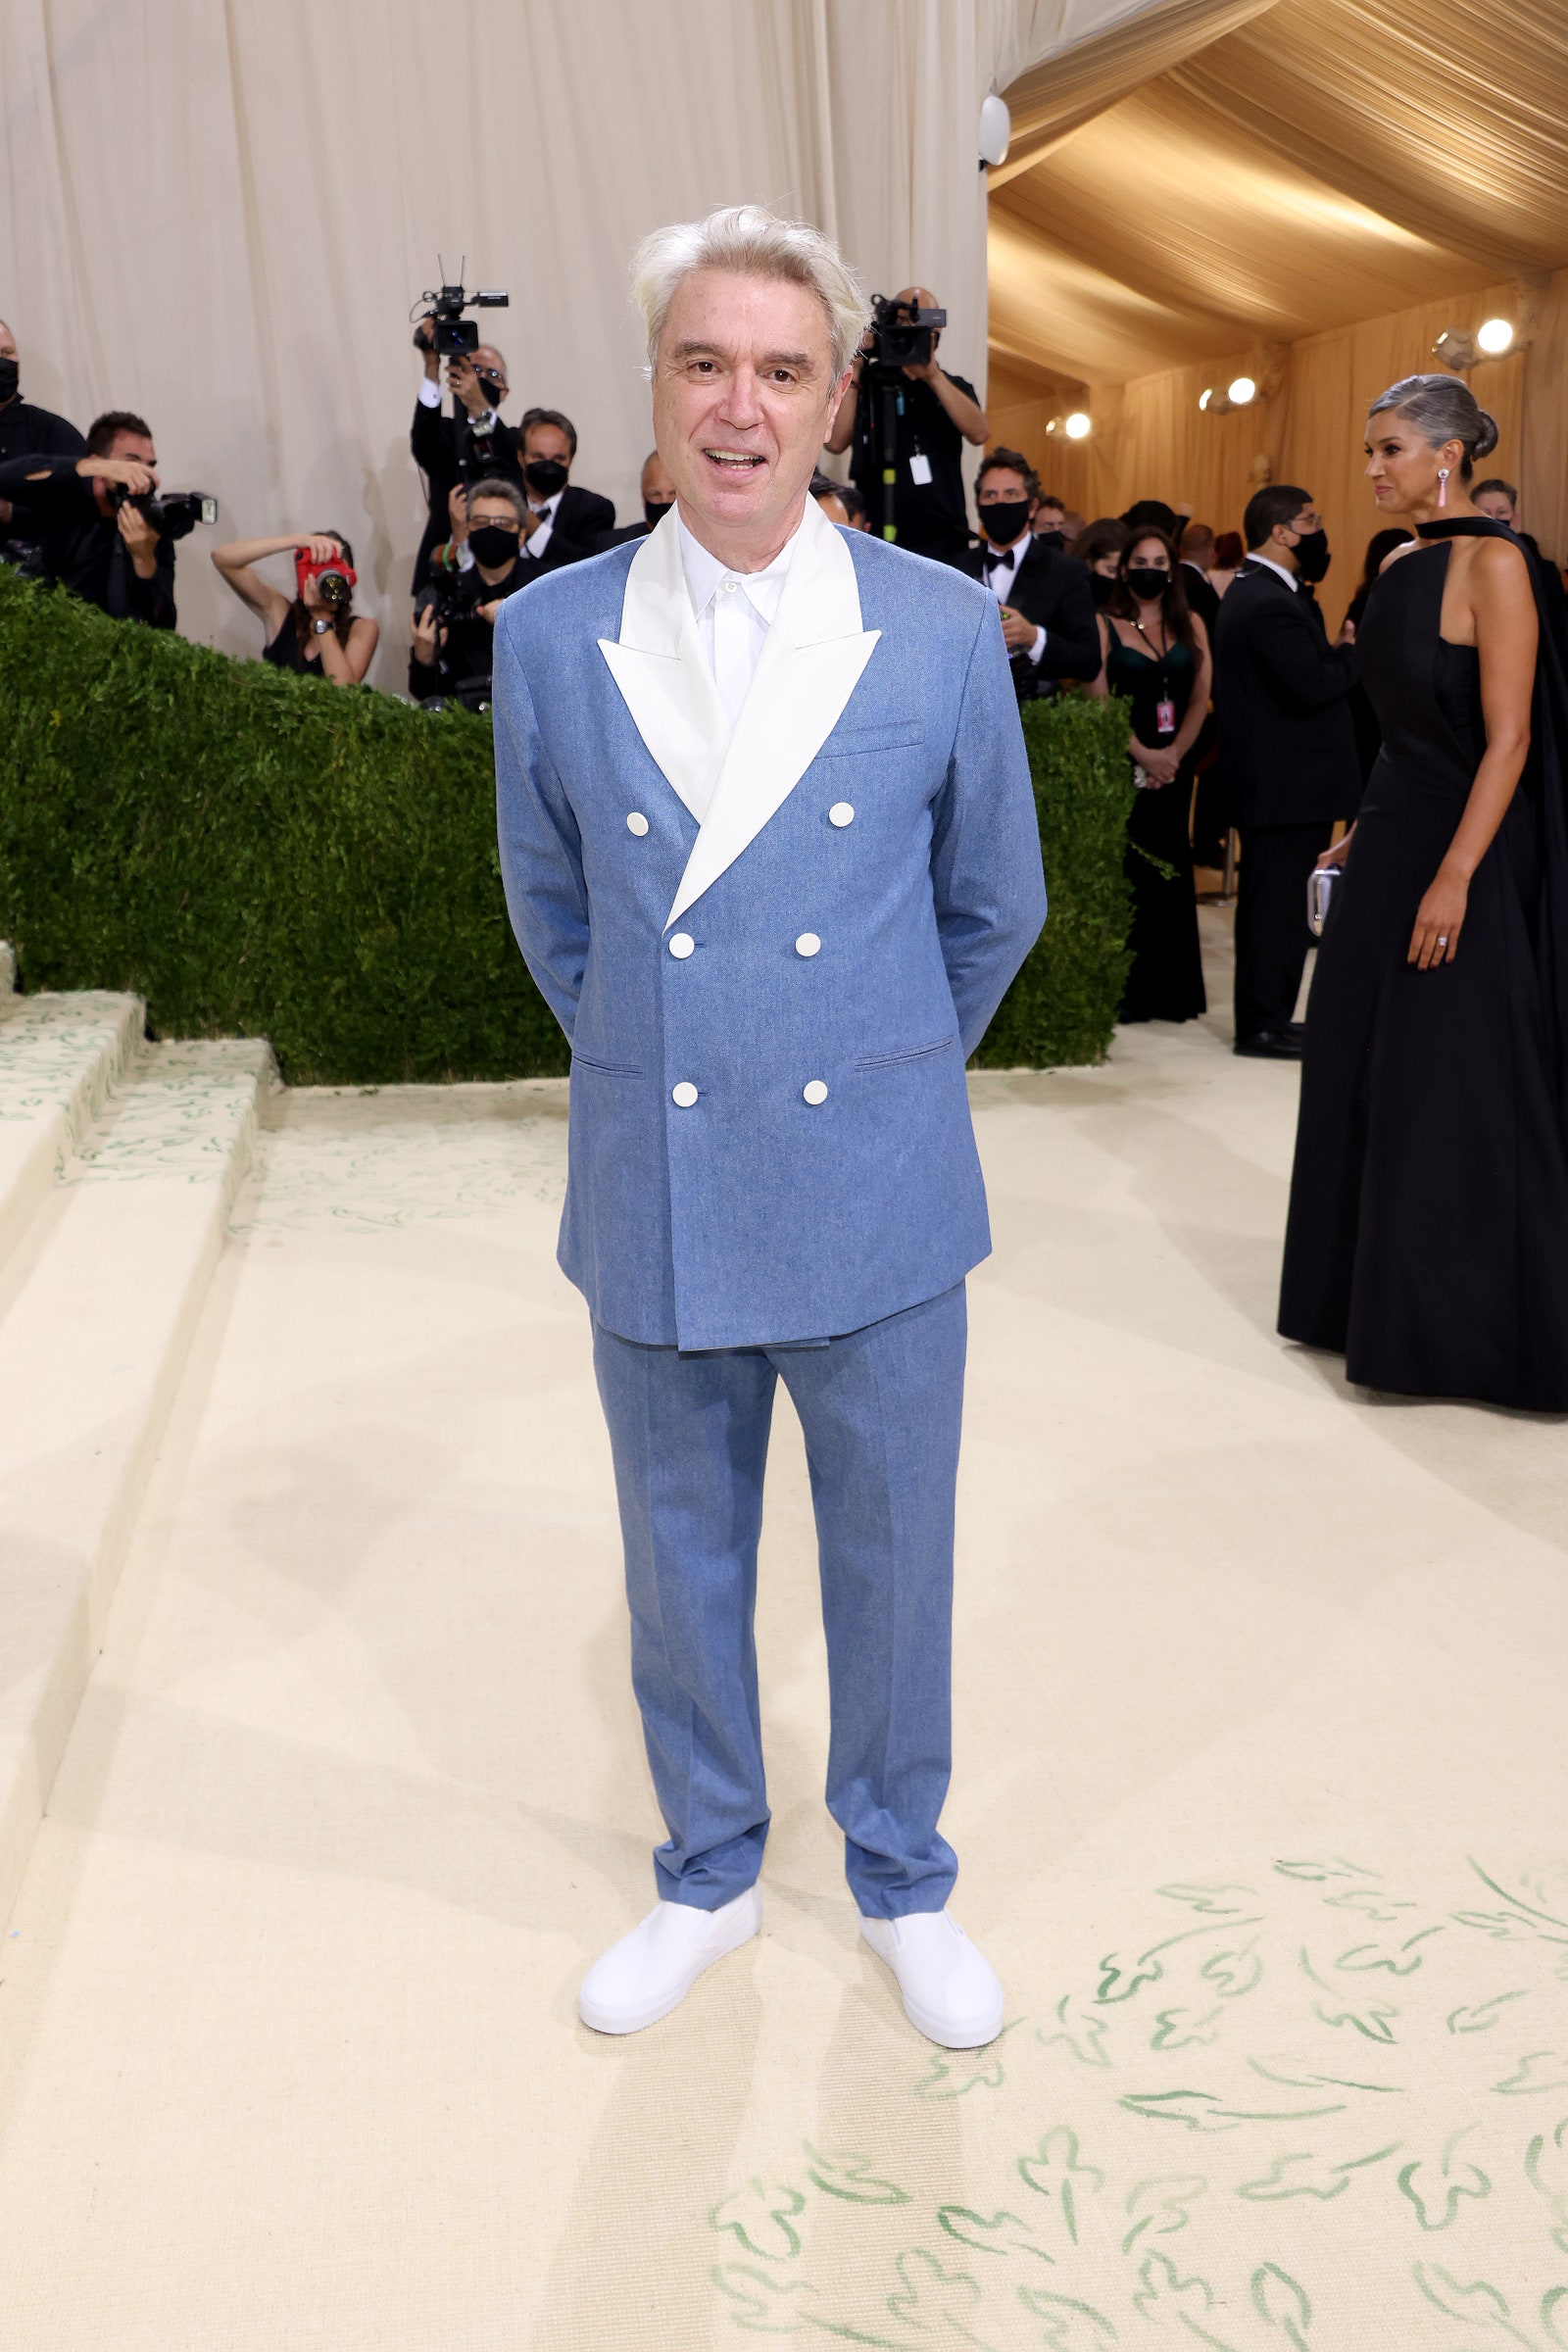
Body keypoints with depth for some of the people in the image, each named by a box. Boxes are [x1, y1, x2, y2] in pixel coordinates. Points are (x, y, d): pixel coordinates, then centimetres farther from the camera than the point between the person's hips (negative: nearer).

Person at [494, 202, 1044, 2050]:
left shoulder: (944, 630, -6)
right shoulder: (547, 640, -4)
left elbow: (991, 909, 7)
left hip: (878, 1202, 0)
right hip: (654, 1199, 1)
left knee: (892, 1566, 14)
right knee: (681, 1570, 16)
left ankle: (901, 1881, 39)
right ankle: (708, 1877, 41)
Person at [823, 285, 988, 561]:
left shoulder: (955, 387, 15)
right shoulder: (865, 385, 9)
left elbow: (979, 433, -6)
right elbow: (835, 442, -7)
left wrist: (932, 375, -13)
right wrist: (854, 370, -7)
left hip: (944, 542, 2)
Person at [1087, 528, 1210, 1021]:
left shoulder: (1190, 627, 11)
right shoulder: (1104, 626, 1)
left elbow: (1200, 699, 5)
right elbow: (1098, 702, -7)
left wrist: (1174, 754, -8)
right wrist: (1142, 754, -15)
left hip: (1173, 770, 3)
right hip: (1119, 769, -3)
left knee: (1168, 873, 4)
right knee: (1119, 873, -6)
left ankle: (1168, 991, 10)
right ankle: (1119, 992, -2)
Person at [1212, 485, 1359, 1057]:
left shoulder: (1250, 591, 16)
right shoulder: (1271, 603, -19)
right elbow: (1311, 685, -25)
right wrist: (1357, 650, -11)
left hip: (1271, 779, 11)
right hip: (1287, 782, -11)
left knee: (1272, 904, 16)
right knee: (1277, 905, -4)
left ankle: (1266, 1018, 24)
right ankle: (1264, 1026, 3)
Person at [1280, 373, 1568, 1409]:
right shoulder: (1400, 564, 11)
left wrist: (1454, 877, -23)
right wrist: (1364, 830, 16)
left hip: (1458, 846, -9)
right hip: (1391, 831, 9)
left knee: (1450, 1087, -2)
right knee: (1364, 1070, 13)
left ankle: (1462, 1324, 11)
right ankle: (1374, 1293, 27)